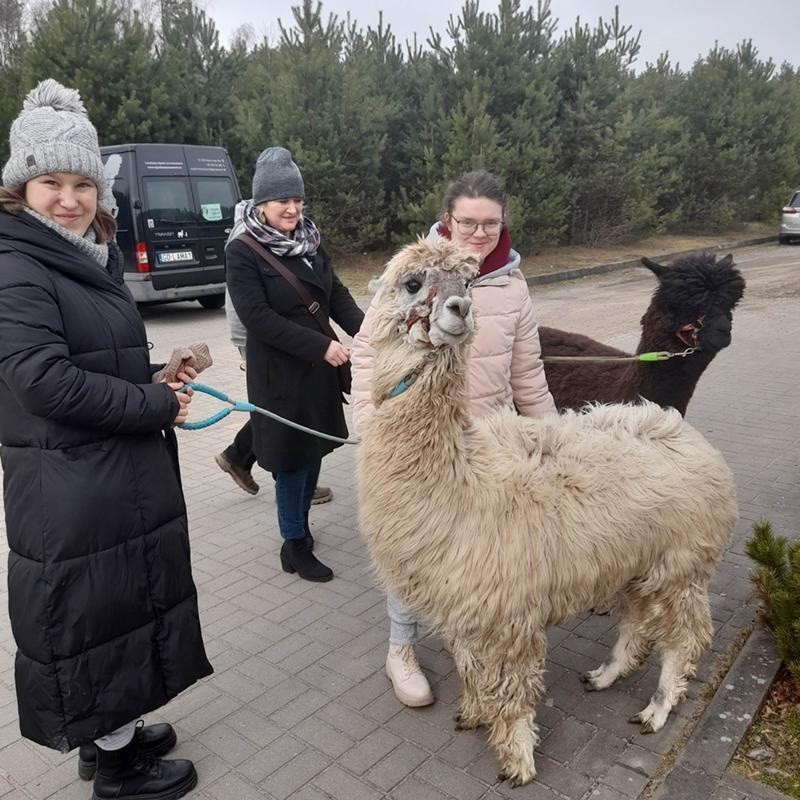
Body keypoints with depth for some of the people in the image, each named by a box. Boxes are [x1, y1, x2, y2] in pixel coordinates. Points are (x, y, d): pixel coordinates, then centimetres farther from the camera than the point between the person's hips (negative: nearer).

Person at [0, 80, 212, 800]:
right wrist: (156, 406, -18)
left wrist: (158, 385, 2)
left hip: (119, 475, 9)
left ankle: (111, 735, 40)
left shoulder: (92, 260, 13)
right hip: (72, 488, -9)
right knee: (95, 611, 5)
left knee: (123, 601, 20)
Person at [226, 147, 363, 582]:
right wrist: (321, 346, -22)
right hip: (279, 372, -6)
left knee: (315, 450, 14)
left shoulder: (311, 242, 7)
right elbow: (258, 317, -18)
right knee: (292, 456, 4)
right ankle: (294, 545, 20)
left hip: (320, 369, 6)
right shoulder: (242, 251, -11)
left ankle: (299, 525, 35)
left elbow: (337, 297, 6)